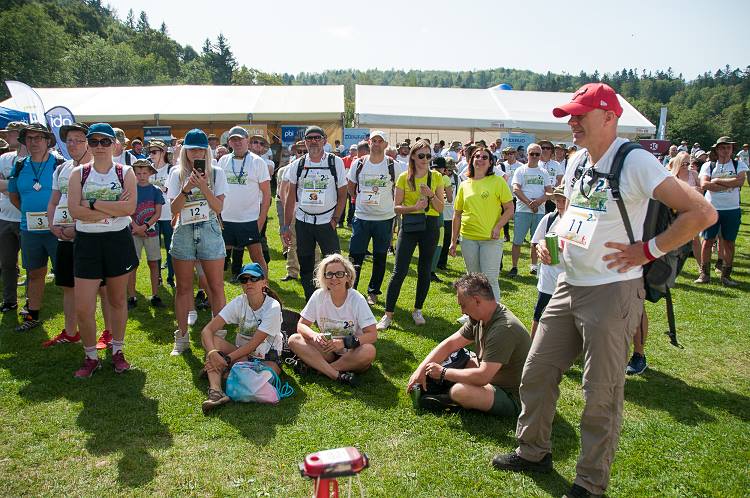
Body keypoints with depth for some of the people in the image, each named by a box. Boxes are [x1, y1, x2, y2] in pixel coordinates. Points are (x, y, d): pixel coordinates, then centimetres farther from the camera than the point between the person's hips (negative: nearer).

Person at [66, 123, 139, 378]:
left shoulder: (125, 173, 0)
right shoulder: (78, 173, 3)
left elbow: (130, 207, -15)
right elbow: (75, 210, -11)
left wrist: (93, 204, -15)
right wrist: (113, 209, -15)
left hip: (118, 240, 0)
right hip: (87, 242, 1)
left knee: (117, 300, 12)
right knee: (83, 308, -2)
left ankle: (118, 351, 28)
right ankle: (91, 357, 17)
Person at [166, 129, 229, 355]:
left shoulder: (216, 173, 1)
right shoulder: (177, 174, 4)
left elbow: (218, 207, -6)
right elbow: (174, 209, -3)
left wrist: (203, 186, -19)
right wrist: (186, 189, -18)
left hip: (209, 231, -1)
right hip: (183, 232, 1)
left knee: (216, 287, 0)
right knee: (183, 288, 8)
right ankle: (182, 337, 20)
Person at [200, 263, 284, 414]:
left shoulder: (273, 307, -20)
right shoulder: (239, 303, -9)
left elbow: (253, 344, -23)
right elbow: (207, 330, -16)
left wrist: (226, 359, -30)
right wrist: (212, 353, -35)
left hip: (267, 358, -3)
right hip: (242, 353, 4)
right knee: (212, 340, -21)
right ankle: (215, 392, -35)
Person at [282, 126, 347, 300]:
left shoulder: (336, 163, -2)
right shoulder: (297, 165, 4)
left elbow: (342, 194, 0)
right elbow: (291, 197, 6)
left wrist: (335, 220, -7)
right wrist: (286, 226, 3)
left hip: (327, 222, -3)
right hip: (303, 222, 3)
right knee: (305, 266, 10)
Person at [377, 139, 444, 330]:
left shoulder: (436, 177, 4)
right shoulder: (404, 178, 1)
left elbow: (440, 208, 3)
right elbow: (396, 207, -1)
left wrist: (431, 195, -14)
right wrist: (414, 207, -16)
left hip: (430, 226, 2)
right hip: (409, 225, -2)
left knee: (424, 271, 10)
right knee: (399, 271, -6)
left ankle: (417, 310, 25)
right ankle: (388, 314, 1)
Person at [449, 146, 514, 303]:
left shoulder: (498, 181, -2)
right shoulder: (464, 185, 9)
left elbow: (509, 209, -2)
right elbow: (457, 215, 12)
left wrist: (497, 227, -16)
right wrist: (453, 241, 10)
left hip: (491, 239, -4)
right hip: (468, 238, 4)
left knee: (490, 280, -5)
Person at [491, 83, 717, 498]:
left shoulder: (635, 162, -15)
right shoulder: (577, 161, 9)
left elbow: (702, 213, -19)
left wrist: (647, 250, -17)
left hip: (612, 291, -8)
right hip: (568, 287, 8)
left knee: (602, 393, 4)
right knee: (536, 371, 13)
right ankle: (533, 452, 33)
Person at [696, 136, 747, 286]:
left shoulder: (739, 165, 5)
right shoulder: (708, 165, 2)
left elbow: (740, 181, -14)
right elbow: (704, 184, -13)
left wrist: (717, 181, -13)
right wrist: (730, 185, -14)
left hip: (732, 210, 1)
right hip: (711, 209, -1)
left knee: (729, 242, 7)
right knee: (708, 241, 2)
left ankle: (726, 275, 17)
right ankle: (704, 274, 12)